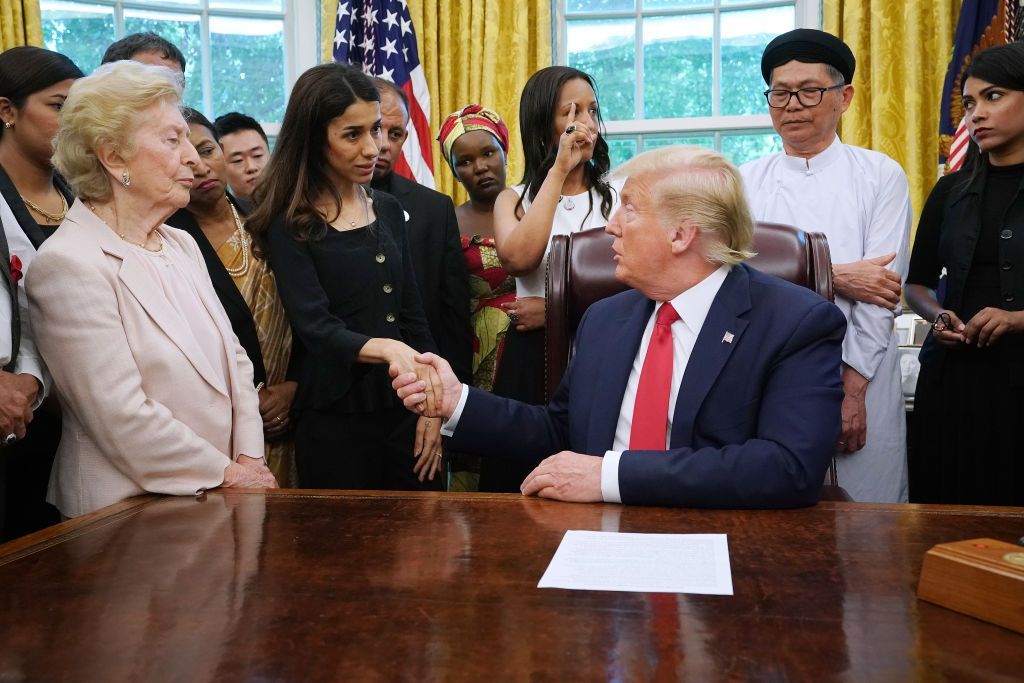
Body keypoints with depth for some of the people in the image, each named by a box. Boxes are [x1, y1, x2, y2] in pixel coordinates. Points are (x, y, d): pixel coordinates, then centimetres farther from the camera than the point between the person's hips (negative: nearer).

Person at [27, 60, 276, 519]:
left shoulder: (182, 245, 8)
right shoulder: (69, 265, -17)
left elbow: (233, 357, 8)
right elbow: (123, 419, -20)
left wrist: (250, 459, -4)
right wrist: (228, 474, -12)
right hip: (131, 515, -7)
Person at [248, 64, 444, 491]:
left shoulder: (388, 211, 9)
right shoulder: (290, 226, -7)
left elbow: (413, 315, 10)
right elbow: (316, 329, -17)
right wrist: (384, 349, -36)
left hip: (405, 409, 5)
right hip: (335, 421, -5)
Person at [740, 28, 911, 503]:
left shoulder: (881, 176, 4)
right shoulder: (745, 181, 8)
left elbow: (881, 290, -4)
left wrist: (853, 389, -11)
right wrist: (838, 277, -14)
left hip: (860, 378, -1)